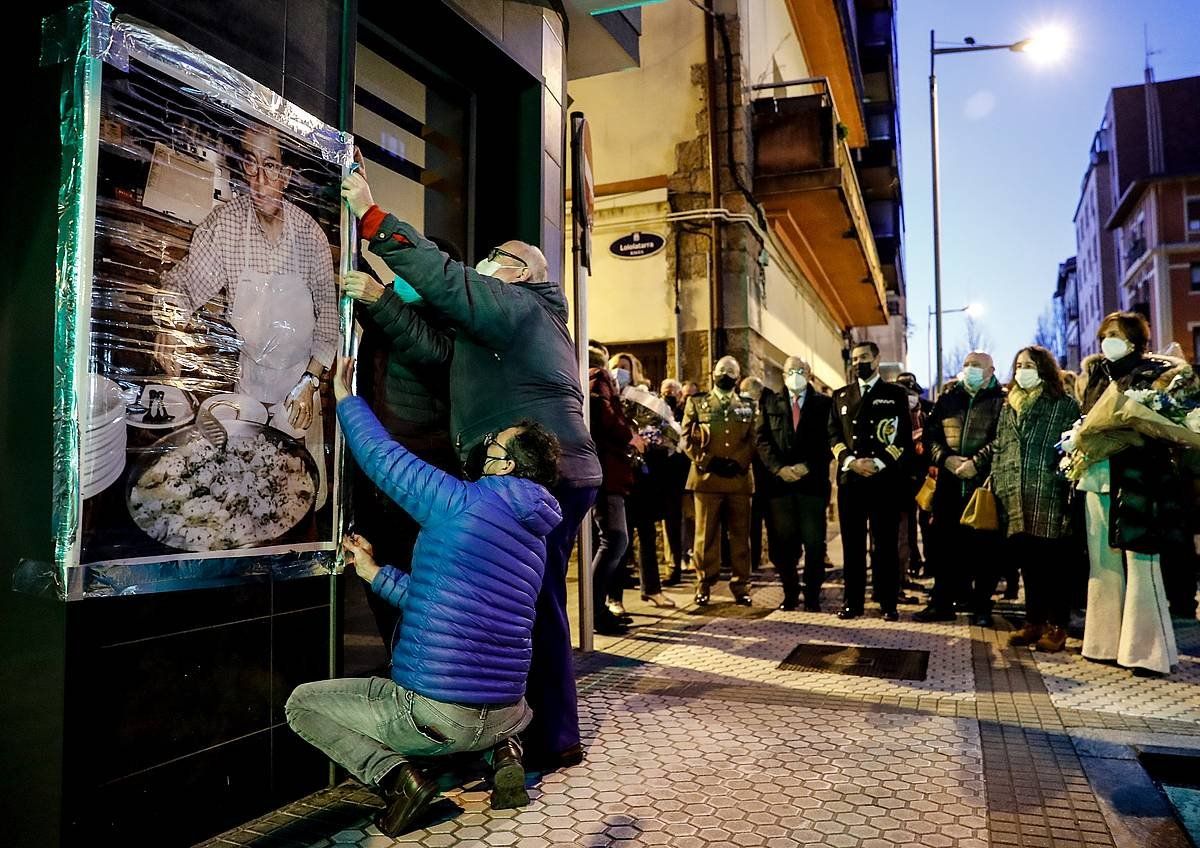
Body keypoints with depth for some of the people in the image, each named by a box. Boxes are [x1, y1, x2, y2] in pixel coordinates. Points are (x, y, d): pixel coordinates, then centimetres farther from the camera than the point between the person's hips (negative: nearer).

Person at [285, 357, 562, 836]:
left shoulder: (462, 503, -14)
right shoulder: (534, 540, 10)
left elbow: (384, 457, -2)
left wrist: (344, 396, 13)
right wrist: (375, 573, 22)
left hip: (436, 717, -7)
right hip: (502, 715, 7)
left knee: (302, 703, 13)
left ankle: (395, 774, -6)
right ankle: (504, 750, 11)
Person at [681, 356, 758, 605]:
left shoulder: (748, 406, 15)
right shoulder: (697, 403, 10)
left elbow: (753, 440, 9)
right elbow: (688, 439, 2)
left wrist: (739, 463, -8)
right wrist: (708, 461, -10)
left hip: (739, 479, 2)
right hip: (707, 477, -2)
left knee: (740, 536, 5)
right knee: (706, 535, 2)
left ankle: (741, 586, 14)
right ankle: (704, 584, 12)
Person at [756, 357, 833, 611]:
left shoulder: (824, 403, 8)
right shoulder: (770, 403, 12)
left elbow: (829, 441, 1)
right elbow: (763, 440, 5)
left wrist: (807, 466, -11)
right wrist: (779, 468, -8)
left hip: (813, 482, -1)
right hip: (779, 482, 1)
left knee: (814, 543, -1)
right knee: (784, 542, 4)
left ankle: (812, 596, 11)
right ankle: (790, 593, 18)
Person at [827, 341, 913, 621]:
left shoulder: (896, 394, 7)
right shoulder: (841, 395, 15)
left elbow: (904, 437, 1)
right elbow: (833, 434, 10)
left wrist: (878, 463, -11)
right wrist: (851, 461, -7)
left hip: (885, 479, -2)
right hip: (849, 478, 3)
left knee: (885, 543, 1)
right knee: (852, 543, 5)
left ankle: (888, 603, 9)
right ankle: (853, 602, 12)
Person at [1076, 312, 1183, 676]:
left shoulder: (1152, 374, -1)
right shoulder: (1097, 375, 16)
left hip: (1136, 482, -6)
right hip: (1098, 478, 6)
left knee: (1139, 564, -6)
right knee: (1105, 563, 10)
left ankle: (1146, 651, 1)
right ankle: (1107, 642, 18)